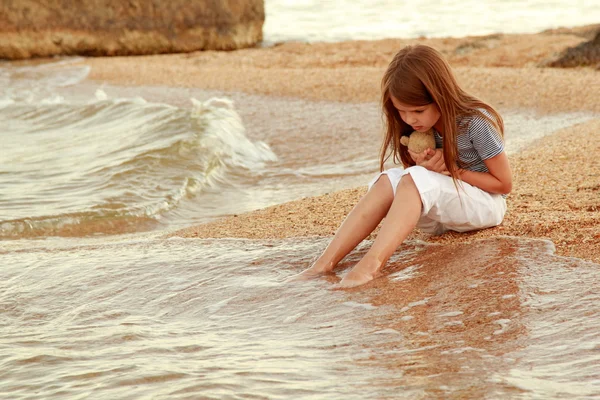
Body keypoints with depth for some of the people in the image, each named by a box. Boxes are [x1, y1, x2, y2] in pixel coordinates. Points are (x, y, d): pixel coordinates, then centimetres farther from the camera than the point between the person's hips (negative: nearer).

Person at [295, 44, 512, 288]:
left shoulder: (476, 122, -21)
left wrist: (451, 168, -19)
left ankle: (372, 264, -52)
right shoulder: (423, 125, -2)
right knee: (388, 181, -24)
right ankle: (325, 262, -36)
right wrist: (425, 166, -18)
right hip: (440, 216, 6)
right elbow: (419, 188, 6)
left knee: (416, 179, -33)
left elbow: (504, 184, -12)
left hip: (486, 206, -6)